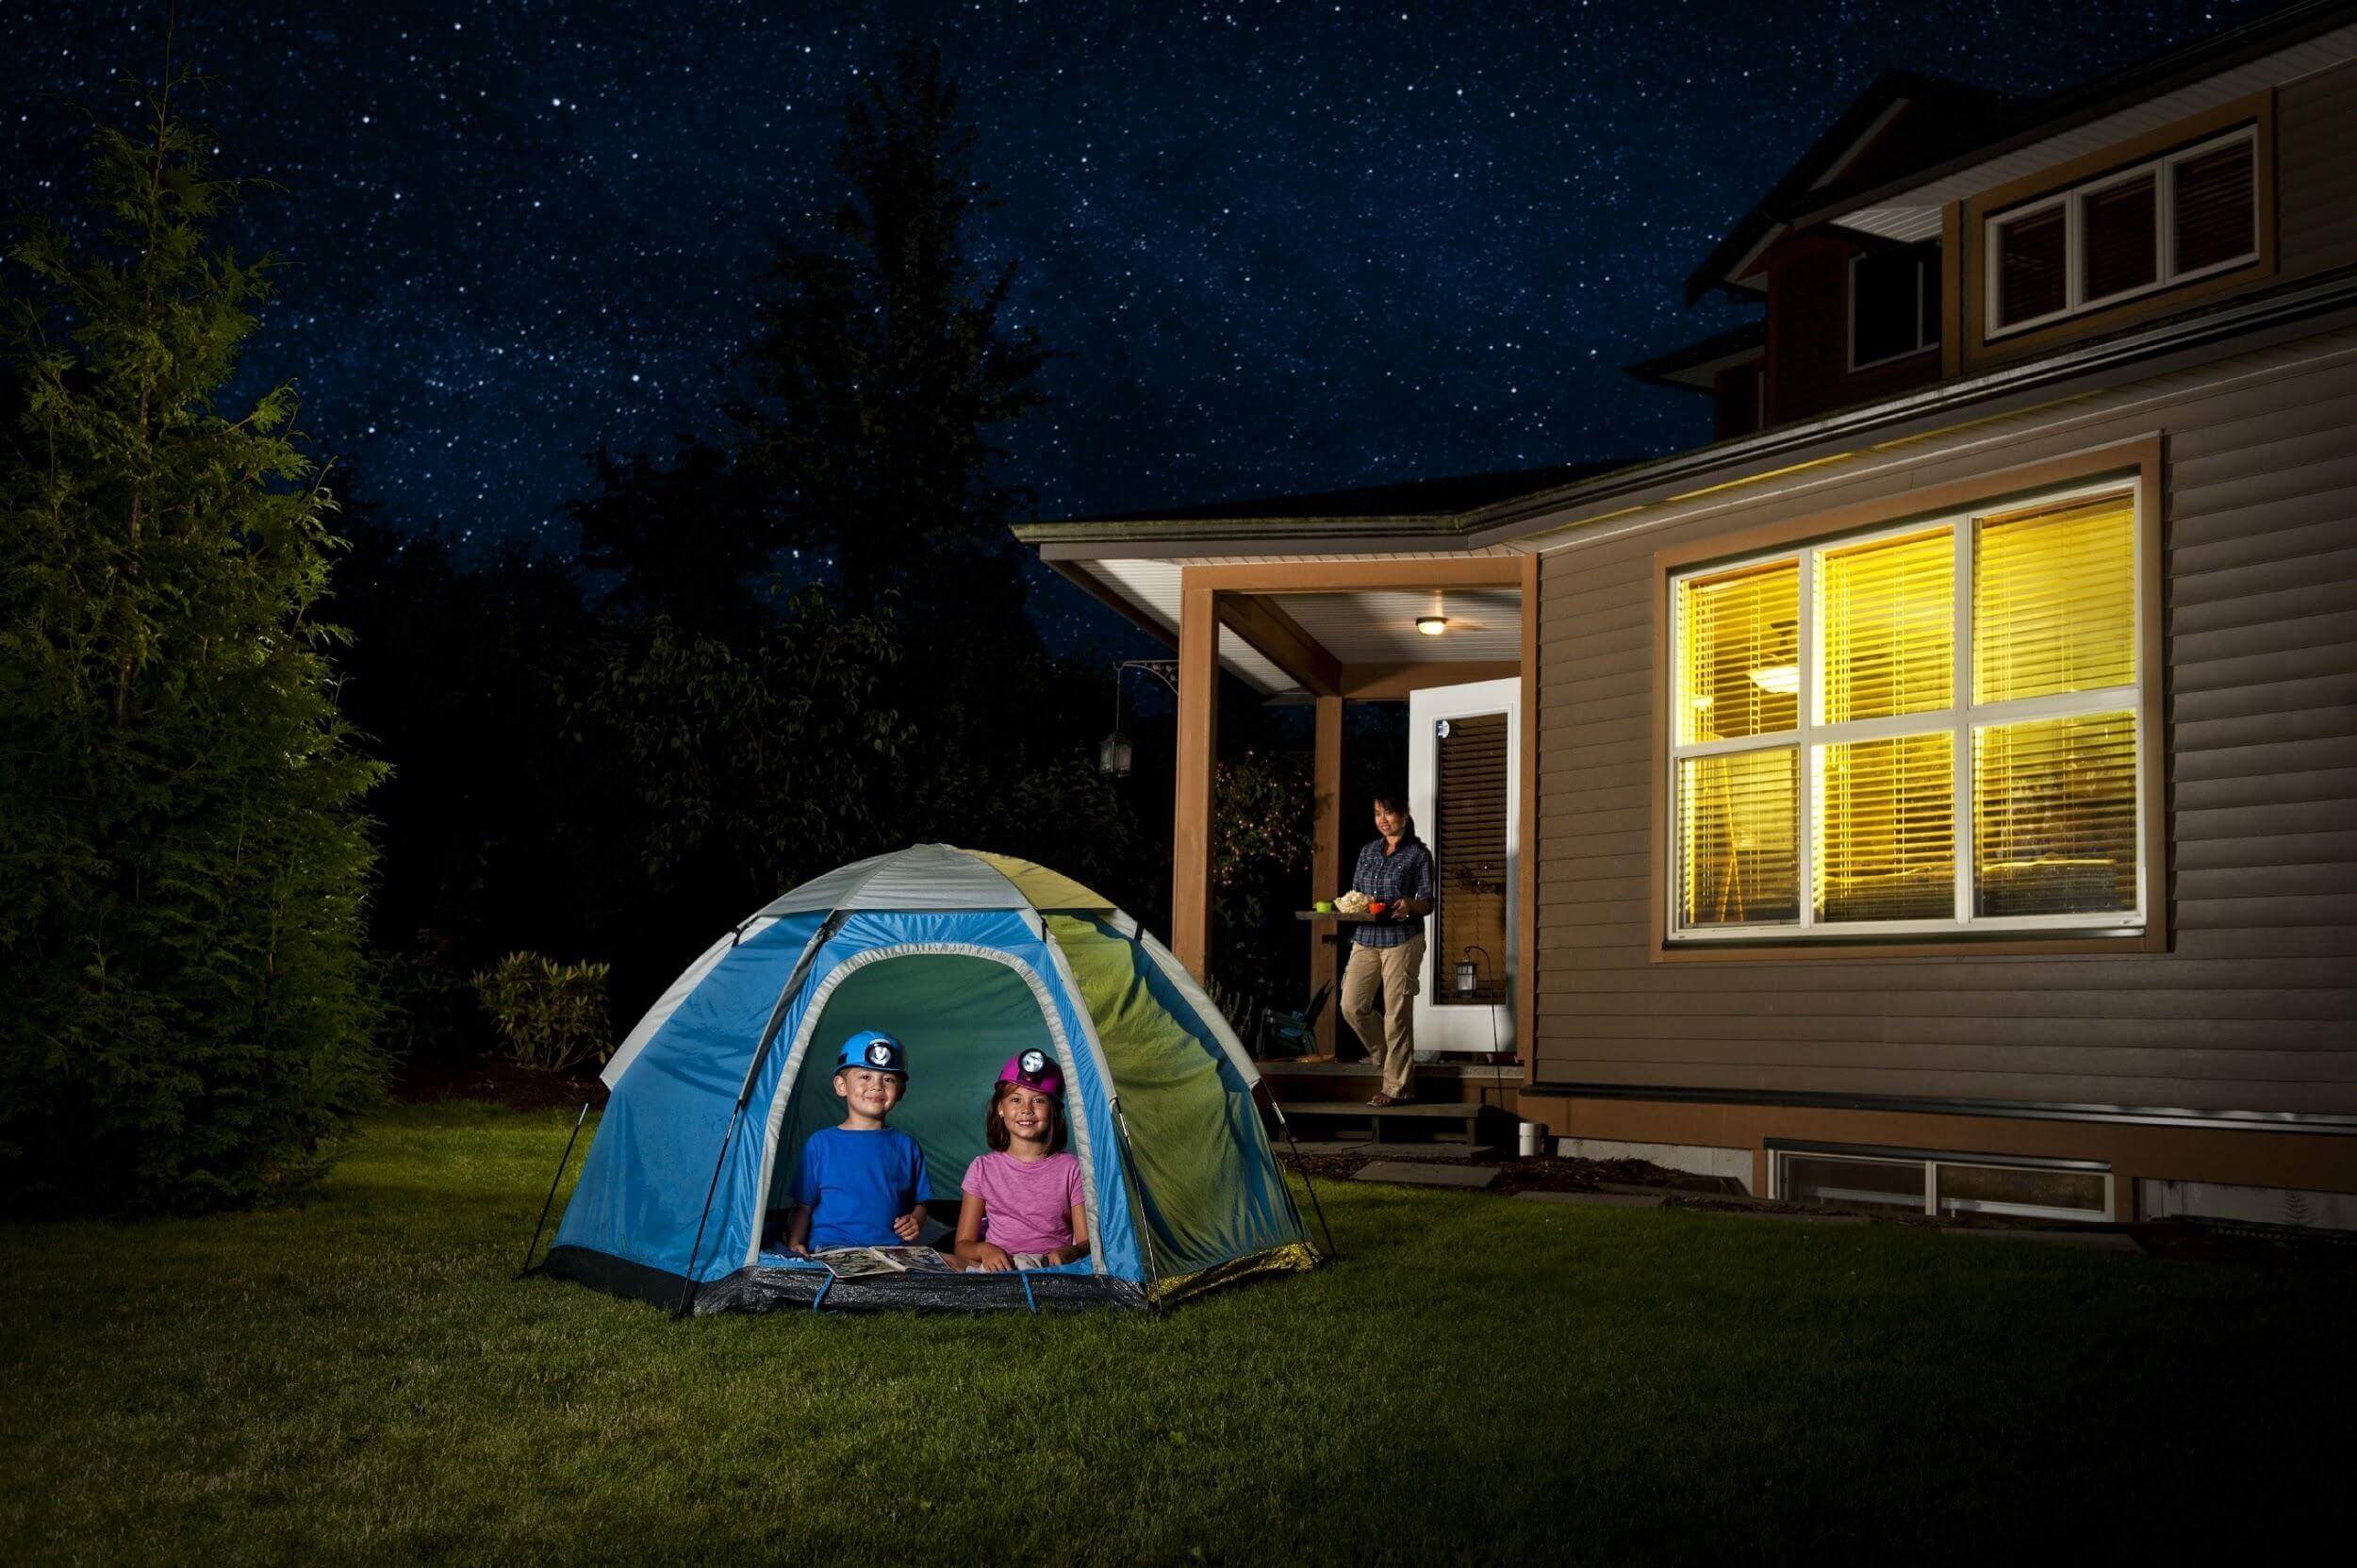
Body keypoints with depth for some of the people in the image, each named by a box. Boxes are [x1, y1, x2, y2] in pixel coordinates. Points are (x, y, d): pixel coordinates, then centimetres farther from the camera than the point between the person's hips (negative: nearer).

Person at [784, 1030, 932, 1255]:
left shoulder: (906, 1146, 15)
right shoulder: (822, 1143, 9)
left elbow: (919, 1204, 21)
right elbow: (803, 1207, 10)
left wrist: (915, 1222, -1)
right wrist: (794, 1244, -6)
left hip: (892, 1252, 3)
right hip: (829, 1248, -3)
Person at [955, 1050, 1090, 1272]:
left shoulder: (1071, 1169, 7)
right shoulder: (983, 1168, 10)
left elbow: (1087, 1243, 4)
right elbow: (963, 1245, 9)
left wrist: (1068, 1253, -21)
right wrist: (984, 1250, -15)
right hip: (996, 1268, 1)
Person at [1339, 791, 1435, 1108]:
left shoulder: (1418, 854, 2)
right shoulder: (1368, 852, 16)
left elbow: (1428, 903, 0)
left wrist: (1410, 904, -22)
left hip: (1401, 939, -5)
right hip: (1366, 939, 5)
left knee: (1397, 1013, -7)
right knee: (1352, 1005, -2)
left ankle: (1397, 1086, -1)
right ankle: (1384, 1054, 24)